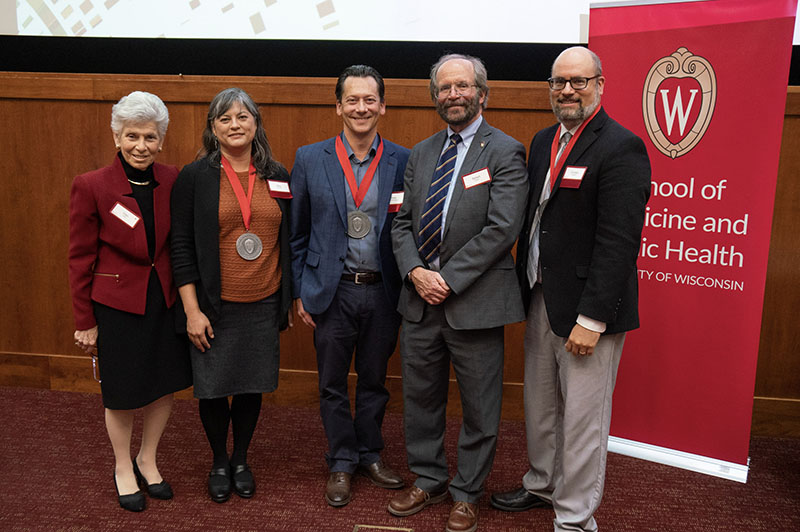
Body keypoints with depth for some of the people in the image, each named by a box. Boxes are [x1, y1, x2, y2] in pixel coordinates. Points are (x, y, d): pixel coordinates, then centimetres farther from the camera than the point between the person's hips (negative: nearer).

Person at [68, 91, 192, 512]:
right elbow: (80, 259, -7)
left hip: (165, 301, 3)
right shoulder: (90, 186, -12)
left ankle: (147, 460, 39)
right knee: (122, 393, 11)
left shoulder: (172, 181, -3)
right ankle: (123, 468, 36)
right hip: (117, 305, -3)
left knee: (165, 385, 14)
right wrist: (85, 322, -5)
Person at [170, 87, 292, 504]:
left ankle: (241, 460, 35)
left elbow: (289, 241, 11)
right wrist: (192, 310, -10)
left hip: (263, 305, 2)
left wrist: (294, 296, 9)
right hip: (214, 306, -2)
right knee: (213, 388, 9)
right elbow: (182, 247, -6)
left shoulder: (278, 177, 5)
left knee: (251, 386, 12)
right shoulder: (194, 177, -4)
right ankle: (219, 462, 34)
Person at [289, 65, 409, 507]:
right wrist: (300, 292, 2)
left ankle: (370, 454, 35)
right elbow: (297, 233, 3)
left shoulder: (402, 161, 0)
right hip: (332, 291, 0)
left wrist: (408, 287, -4)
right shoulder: (310, 159, 0)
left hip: (382, 291, 1)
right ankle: (341, 464, 29)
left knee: (374, 380, 15)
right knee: (333, 384, 11)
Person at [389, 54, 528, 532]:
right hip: (420, 298, 6)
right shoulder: (421, 153, 12)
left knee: (479, 407, 9)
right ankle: (428, 481, 37)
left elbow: (501, 230, -16)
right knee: (420, 398, 17)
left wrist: (447, 279, -17)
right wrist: (416, 272, -7)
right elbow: (403, 222, 10)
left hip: (474, 302, -5)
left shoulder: (505, 152, -6)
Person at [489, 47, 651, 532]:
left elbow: (618, 241, -20)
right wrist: (525, 290, 13)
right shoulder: (544, 142, 12)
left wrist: (591, 317, -21)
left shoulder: (621, 148, -14)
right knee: (540, 407, 21)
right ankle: (543, 485, 42)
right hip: (541, 299, 8)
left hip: (586, 308, -8)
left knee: (582, 418, 4)